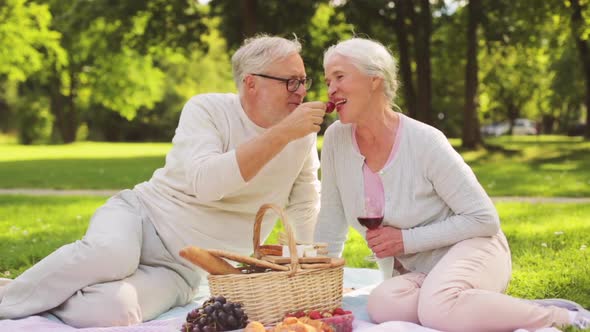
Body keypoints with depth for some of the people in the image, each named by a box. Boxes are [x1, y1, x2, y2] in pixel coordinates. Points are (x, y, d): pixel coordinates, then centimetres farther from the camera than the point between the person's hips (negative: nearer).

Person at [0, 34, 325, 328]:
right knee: (109, 255, -39)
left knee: (113, 310, -32)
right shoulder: (206, 109, -10)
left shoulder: (302, 136, 1)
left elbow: (305, 208, 14)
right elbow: (205, 183, -28)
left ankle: (42, 299, -3)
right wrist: (282, 134, -27)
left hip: (179, 270, 2)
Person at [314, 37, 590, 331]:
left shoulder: (425, 142, -17)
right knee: (382, 304, -32)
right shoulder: (337, 139, -4)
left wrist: (406, 239, -16)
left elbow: (484, 219, -13)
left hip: (470, 249, -4)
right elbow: (331, 221, 7)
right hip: (414, 274, 4)